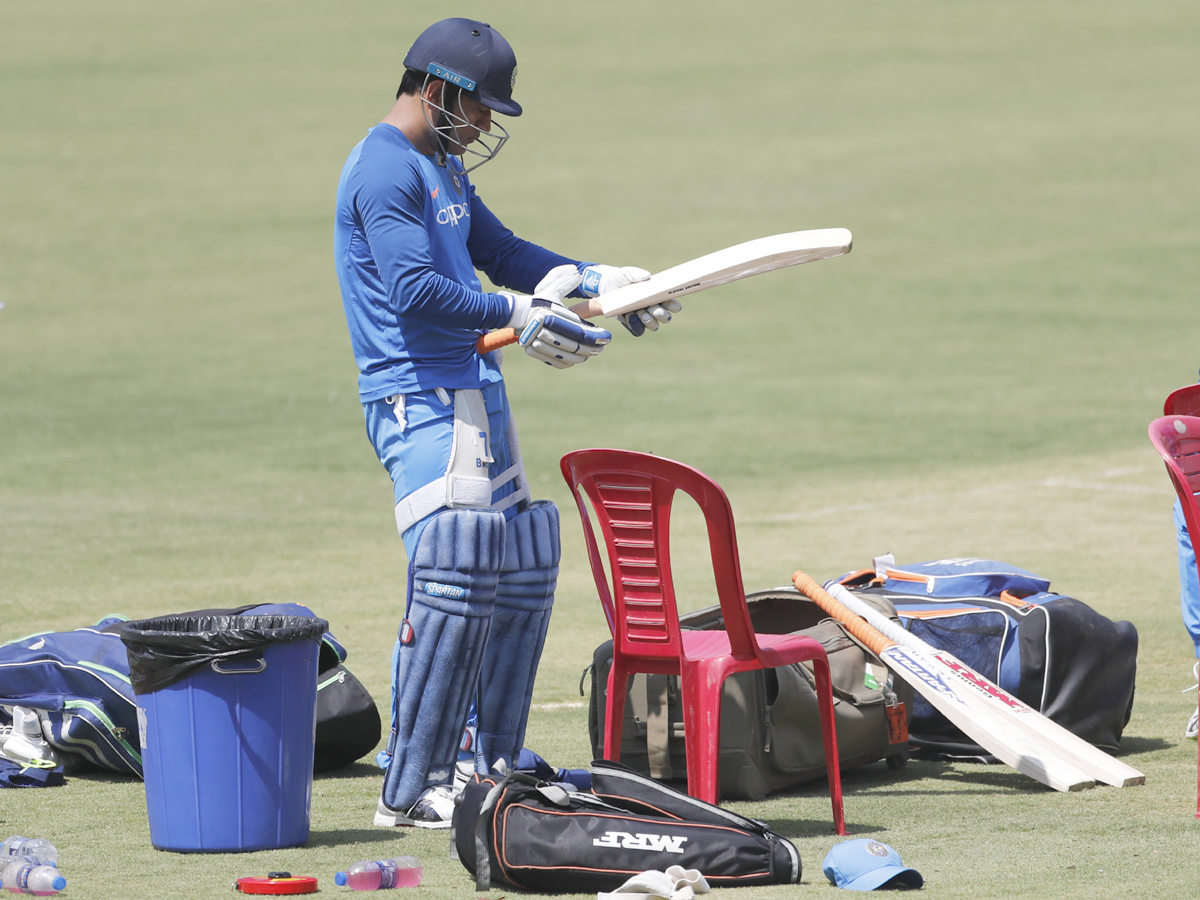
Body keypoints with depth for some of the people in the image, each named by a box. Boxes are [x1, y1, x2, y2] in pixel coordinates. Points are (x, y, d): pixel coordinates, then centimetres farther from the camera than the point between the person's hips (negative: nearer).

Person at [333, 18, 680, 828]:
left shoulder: (444, 170, 20)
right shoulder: (386, 169, -13)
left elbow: (500, 253, 26)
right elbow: (414, 291, -22)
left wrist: (600, 280, 14)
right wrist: (521, 317, -21)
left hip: (474, 393, 11)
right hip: (421, 396, -11)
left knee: (523, 575, 13)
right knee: (455, 577, -16)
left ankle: (495, 768, 22)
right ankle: (412, 792, -15)